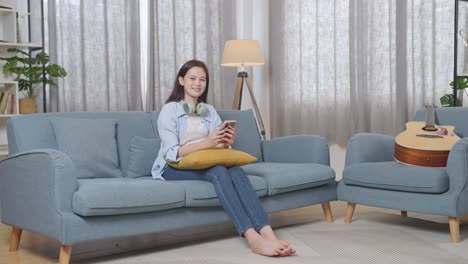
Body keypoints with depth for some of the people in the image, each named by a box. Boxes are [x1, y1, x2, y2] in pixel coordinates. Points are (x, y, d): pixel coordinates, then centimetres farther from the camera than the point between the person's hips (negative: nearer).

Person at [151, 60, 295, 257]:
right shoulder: (169, 110, -3)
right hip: (174, 168, -5)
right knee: (218, 172, -34)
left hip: (203, 164, 5)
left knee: (236, 171, -29)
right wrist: (206, 143, -29)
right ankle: (253, 238, -46)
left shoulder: (210, 111, 15)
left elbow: (217, 147, 6)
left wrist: (226, 143, -18)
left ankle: (267, 233, -46)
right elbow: (172, 153, -15)